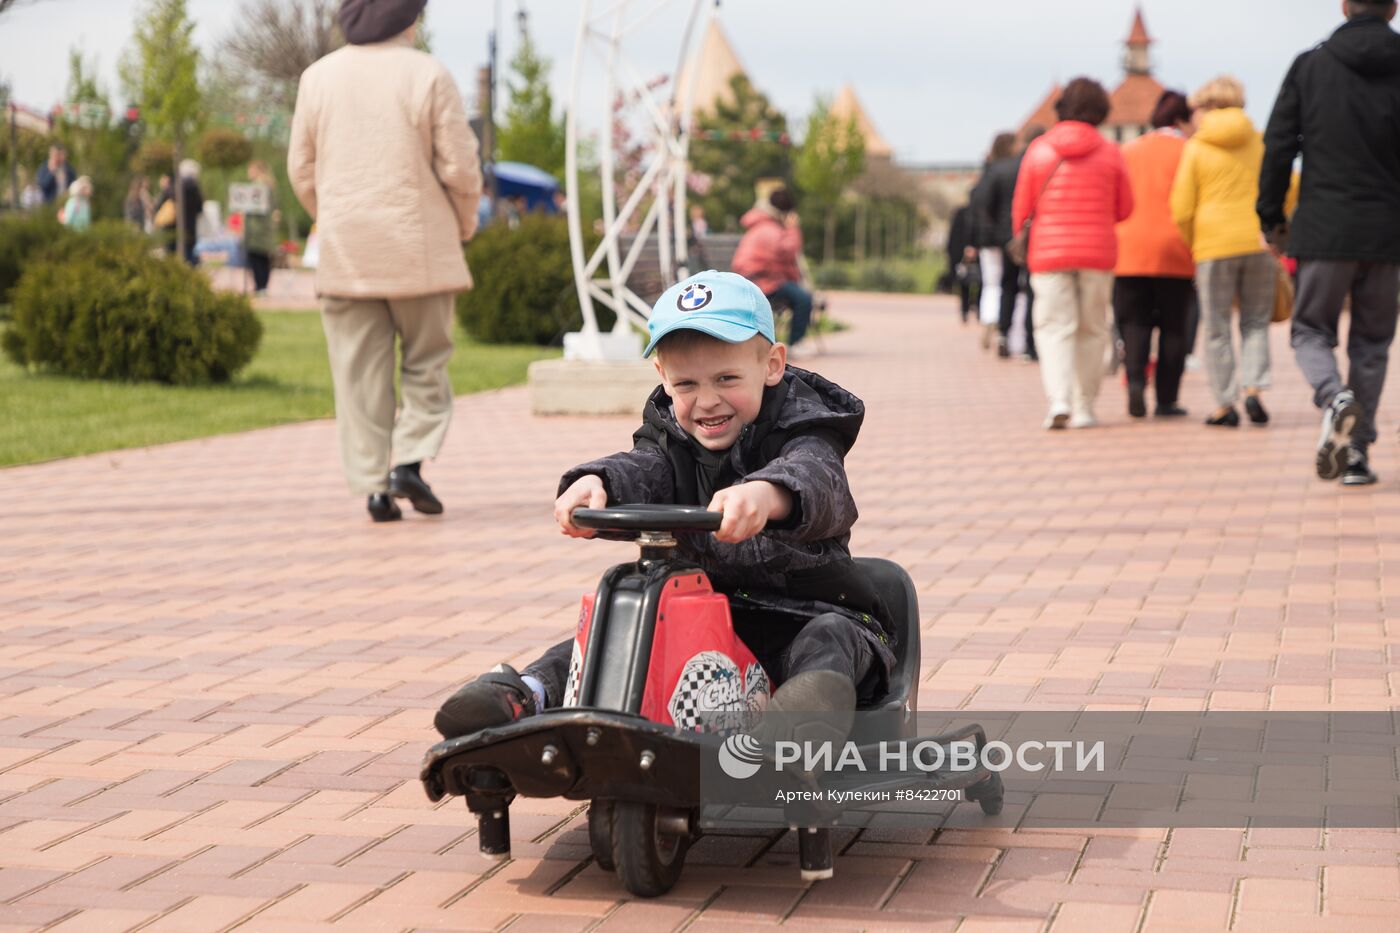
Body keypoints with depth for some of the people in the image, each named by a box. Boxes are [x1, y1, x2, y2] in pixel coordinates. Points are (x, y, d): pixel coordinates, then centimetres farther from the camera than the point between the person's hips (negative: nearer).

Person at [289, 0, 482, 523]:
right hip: (418, 246, -3)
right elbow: (459, 165, -6)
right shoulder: (427, 74, -5)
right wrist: (465, 224, 11)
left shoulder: (319, 77, 6)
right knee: (426, 363, 10)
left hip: (344, 250, 3)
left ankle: (374, 486, 2)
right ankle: (409, 462, -5)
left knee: (358, 372, 5)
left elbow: (301, 167, 9)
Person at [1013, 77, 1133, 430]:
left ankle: (1059, 401, -19)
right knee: (1091, 330, 11)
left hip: (1049, 253, -1)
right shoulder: (1110, 153, -1)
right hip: (1098, 253, 1)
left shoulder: (1037, 150, -2)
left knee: (1054, 328, 0)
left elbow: (1020, 209, 2)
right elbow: (1124, 209, 7)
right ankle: (1084, 407, 11)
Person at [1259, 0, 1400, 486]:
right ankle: (1358, 453, 8)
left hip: (1323, 228, -1)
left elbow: (1278, 146, -1)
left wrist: (1271, 216, 8)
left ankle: (1334, 398, -20)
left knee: (1311, 329, 11)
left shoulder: (1309, 66, 0)